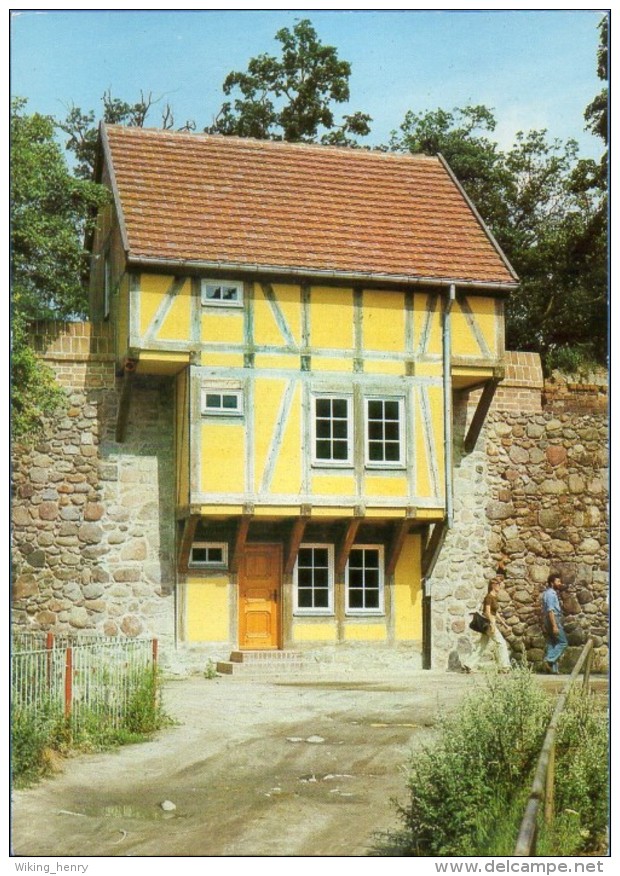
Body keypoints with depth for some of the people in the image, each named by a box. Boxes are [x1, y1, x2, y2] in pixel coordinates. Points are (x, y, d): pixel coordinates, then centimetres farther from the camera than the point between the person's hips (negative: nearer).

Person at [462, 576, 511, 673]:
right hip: (488, 622, -9)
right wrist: (492, 624, -26)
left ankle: (469, 665, 8)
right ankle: (504, 667, -2)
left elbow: (495, 613, 22)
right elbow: (487, 611, -19)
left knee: (482, 646, 8)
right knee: (501, 643, -6)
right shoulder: (489, 597, -11)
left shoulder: (494, 597, 16)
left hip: (491, 623, 9)